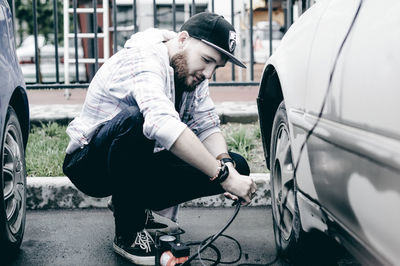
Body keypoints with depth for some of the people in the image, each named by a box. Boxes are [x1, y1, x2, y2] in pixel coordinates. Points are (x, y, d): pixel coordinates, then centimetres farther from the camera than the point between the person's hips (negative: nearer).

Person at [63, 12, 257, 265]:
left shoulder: (191, 72, 1)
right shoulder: (144, 60, -26)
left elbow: (208, 126, 1)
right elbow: (163, 125, -43)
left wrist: (226, 164, -21)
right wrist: (222, 176, -42)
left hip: (143, 164, 8)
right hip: (90, 166, -7)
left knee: (236, 165, -7)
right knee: (134, 118, -40)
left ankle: (141, 205, 6)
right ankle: (128, 233, -21)